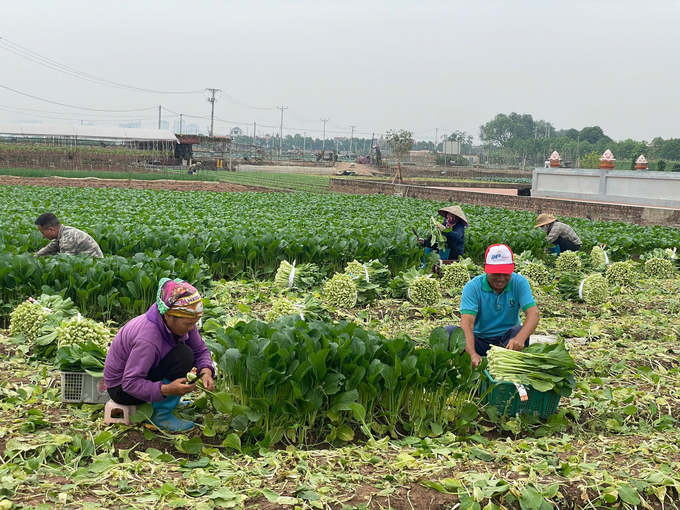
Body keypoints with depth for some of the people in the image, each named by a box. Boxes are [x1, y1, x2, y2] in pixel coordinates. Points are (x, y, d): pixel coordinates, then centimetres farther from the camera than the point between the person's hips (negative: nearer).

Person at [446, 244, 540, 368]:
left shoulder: (519, 282, -6)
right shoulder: (473, 287, -11)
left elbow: (534, 314, -18)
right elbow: (467, 322, -23)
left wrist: (520, 338, -41)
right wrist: (472, 354, -43)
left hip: (506, 340, 0)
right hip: (478, 340, 0)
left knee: (519, 331, -31)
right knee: (449, 331, -26)